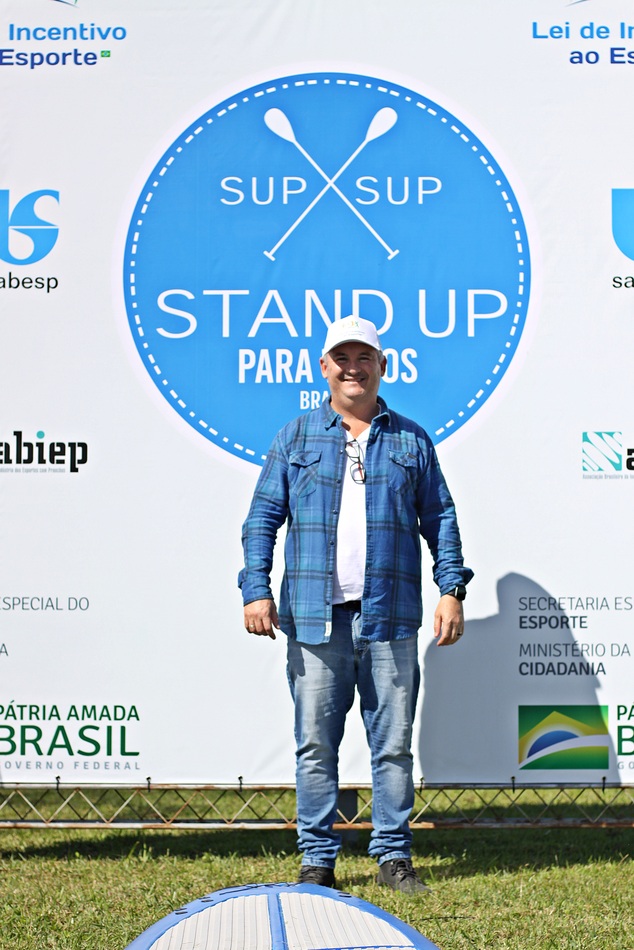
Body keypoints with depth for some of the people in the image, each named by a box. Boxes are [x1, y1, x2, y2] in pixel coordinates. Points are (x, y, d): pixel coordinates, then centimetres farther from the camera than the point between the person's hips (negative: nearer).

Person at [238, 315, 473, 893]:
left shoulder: (411, 441, 13)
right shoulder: (295, 439, 10)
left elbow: (440, 519, 13)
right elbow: (262, 518, 7)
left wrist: (452, 590, 3)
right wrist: (256, 590, -3)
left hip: (391, 619, 1)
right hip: (315, 617, 0)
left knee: (394, 743, 3)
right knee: (315, 743, 2)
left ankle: (394, 856, 12)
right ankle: (318, 859, 9)